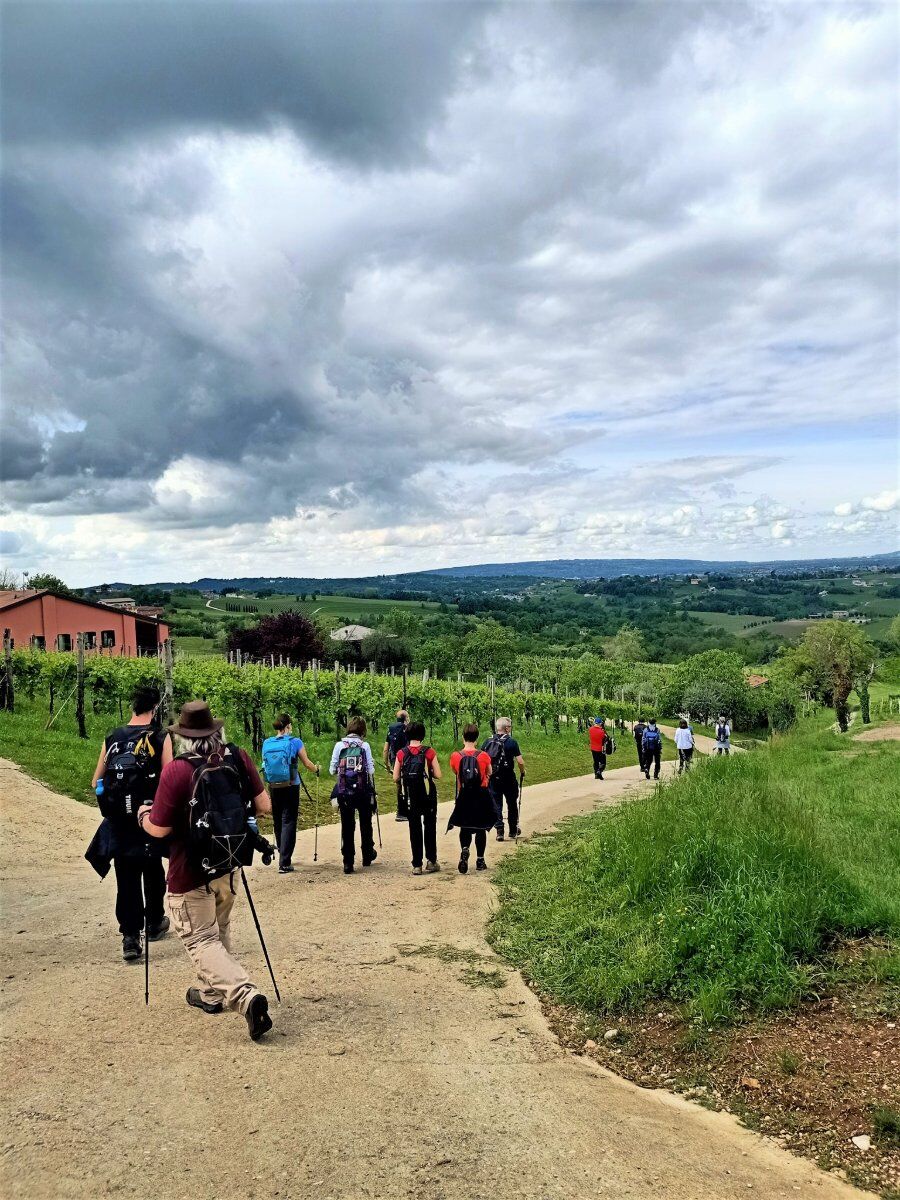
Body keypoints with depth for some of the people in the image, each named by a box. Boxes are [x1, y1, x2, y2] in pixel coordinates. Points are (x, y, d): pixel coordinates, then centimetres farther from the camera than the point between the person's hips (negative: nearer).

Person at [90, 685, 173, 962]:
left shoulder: (112, 738, 3)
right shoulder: (161, 738, -7)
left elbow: (96, 781, 8)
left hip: (118, 821, 2)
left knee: (126, 877, 6)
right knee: (153, 872, 17)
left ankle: (130, 936, 0)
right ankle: (154, 924, 32)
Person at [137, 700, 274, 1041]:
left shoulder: (176, 770, -23)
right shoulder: (239, 757, -10)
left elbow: (159, 829, -17)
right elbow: (265, 805, -4)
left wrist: (143, 815, 4)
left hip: (190, 872, -5)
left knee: (201, 940, 3)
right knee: (219, 930, 25)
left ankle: (246, 996, -14)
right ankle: (212, 993, 38)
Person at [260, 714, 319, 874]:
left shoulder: (266, 744, 2)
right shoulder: (295, 742, -8)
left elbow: (265, 765, 11)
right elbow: (307, 764, -3)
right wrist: (316, 769, 18)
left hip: (273, 788, 4)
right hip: (290, 787, -4)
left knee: (277, 822, 17)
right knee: (288, 823, -2)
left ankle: (282, 855, 32)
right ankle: (284, 863, -8)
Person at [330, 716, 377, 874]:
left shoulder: (339, 745, -3)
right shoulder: (365, 746, -5)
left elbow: (332, 770, -1)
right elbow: (371, 770, -7)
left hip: (344, 791, 0)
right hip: (363, 790, 0)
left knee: (347, 827, 5)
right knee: (365, 824, 18)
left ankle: (348, 863, 3)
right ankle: (367, 856, 32)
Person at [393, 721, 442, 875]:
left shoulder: (401, 753, -6)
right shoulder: (429, 752, -10)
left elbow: (395, 778, -5)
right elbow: (438, 775, -9)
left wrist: (401, 784, 16)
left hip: (410, 797, 1)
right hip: (428, 795, -1)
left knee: (414, 829, 10)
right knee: (430, 827, 13)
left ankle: (417, 865, 10)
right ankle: (431, 861, 11)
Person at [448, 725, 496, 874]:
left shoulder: (455, 756, -9)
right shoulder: (483, 755, -11)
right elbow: (489, 773, 6)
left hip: (464, 796, 1)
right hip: (482, 795, -1)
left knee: (464, 827, 13)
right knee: (480, 828, 12)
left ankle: (464, 849, -15)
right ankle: (480, 860, 17)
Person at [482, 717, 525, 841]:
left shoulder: (488, 741, 2)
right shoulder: (511, 742, -9)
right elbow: (520, 762, -12)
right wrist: (522, 773, 6)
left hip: (492, 778, 2)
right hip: (508, 778, -2)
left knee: (496, 804, 8)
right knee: (512, 804, 15)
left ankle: (499, 831, 3)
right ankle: (513, 830, 25)